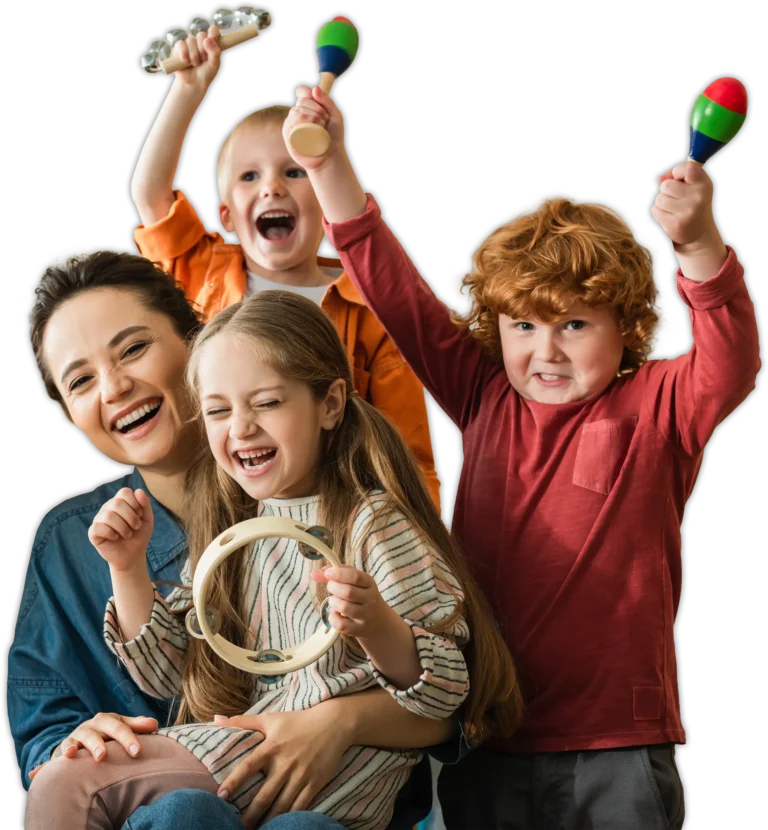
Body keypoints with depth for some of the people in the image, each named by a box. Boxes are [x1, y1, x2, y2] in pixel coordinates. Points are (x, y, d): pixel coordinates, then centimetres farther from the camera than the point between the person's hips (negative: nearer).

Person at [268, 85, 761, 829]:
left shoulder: (657, 408, -2)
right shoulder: (485, 398, 7)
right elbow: (397, 295, 6)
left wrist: (699, 248, -38)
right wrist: (329, 166, 0)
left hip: (617, 745, -3)